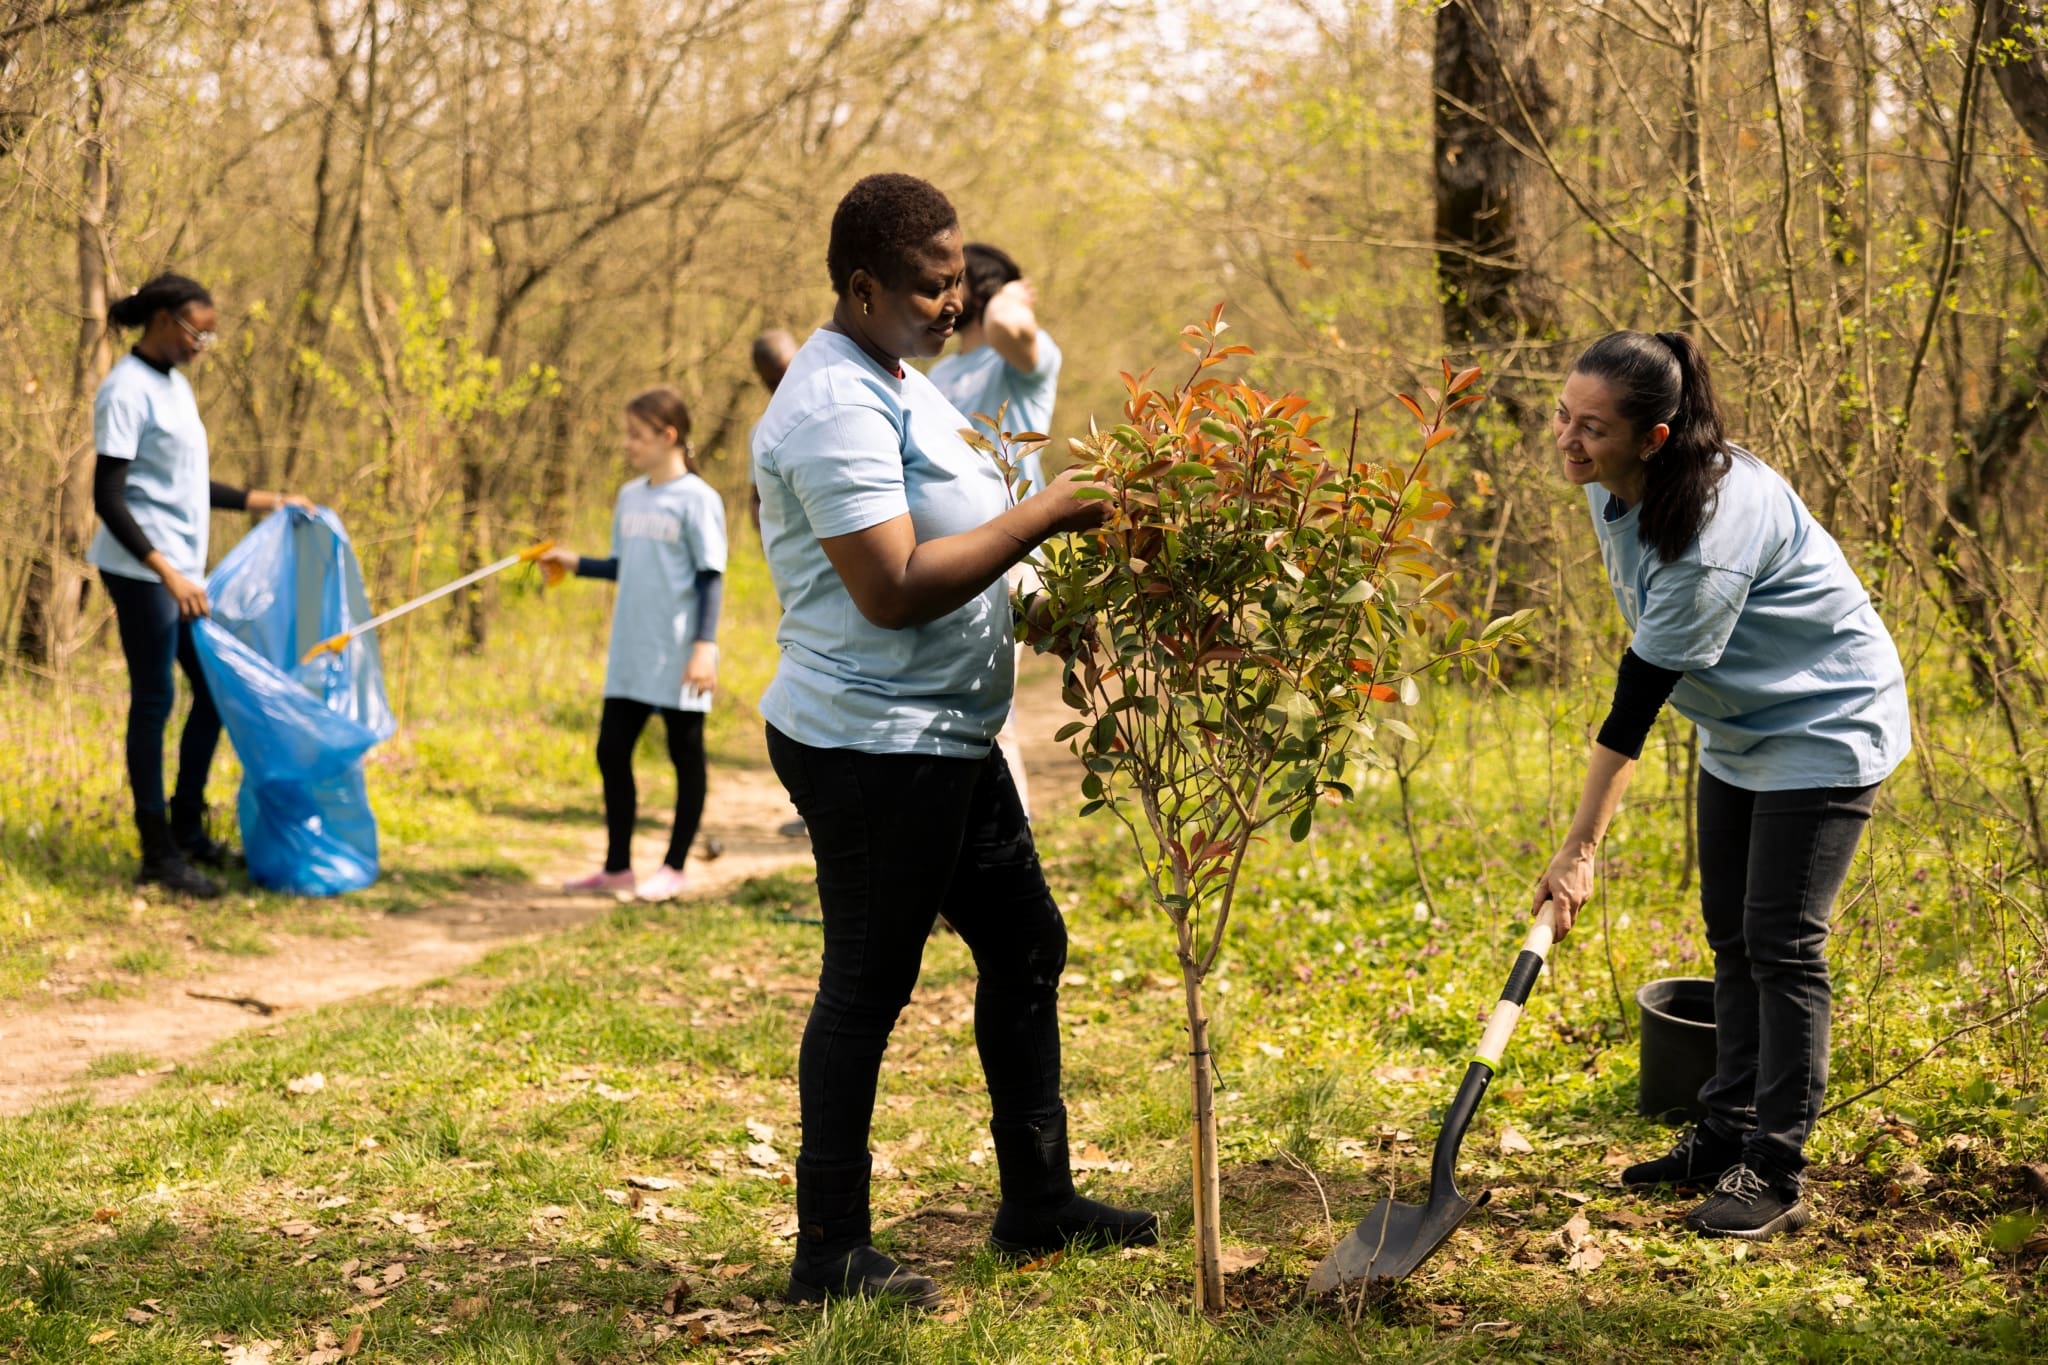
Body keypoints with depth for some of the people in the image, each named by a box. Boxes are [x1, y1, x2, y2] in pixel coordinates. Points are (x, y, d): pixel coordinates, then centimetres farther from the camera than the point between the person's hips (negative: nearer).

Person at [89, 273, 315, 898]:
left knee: (214, 692, 11)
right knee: (154, 702, -2)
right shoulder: (128, 390, -14)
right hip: (142, 572, -9)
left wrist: (267, 501, 21)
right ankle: (158, 855, 6)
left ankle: (188, 832, 23)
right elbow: (108, 499, -18)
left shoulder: (175, 384, 13)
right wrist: (165, 573, -25)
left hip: (182, 569, 9)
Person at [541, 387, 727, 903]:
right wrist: (575, 563, 6)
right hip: (630, 657, 7)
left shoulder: (697, 499, -9)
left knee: (685, 757, 5)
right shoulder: (630, 497, 10)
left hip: (678, 660, -7)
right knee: (612, 750, 6)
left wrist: (705, 646, -16)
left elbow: (710, 577, -11)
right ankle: (617, 867, 15)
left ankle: (674, 869, 14)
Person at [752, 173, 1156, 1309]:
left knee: (1026, 943, 17)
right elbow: (892, 588, -26)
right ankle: (829, 1256, 7)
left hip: (945, 739, 11)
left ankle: (1038, 1203, 28)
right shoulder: (838, 405, -19)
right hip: (872, 744, -11)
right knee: (866, 991, -3)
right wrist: (1040, 516, -21)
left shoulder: (897, 383, 15)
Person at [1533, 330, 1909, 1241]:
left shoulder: (1712, 529, -35)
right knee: (1730, 934, 13)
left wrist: (1581, 849, -27)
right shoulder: (1612, 485, -9)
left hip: (1825, 724, -9)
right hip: (1740, 725, 9)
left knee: (1782, 945, -9)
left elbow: (1639, 696, -32)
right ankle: (1727, 1136, 23)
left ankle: (1773, 1173, -1)